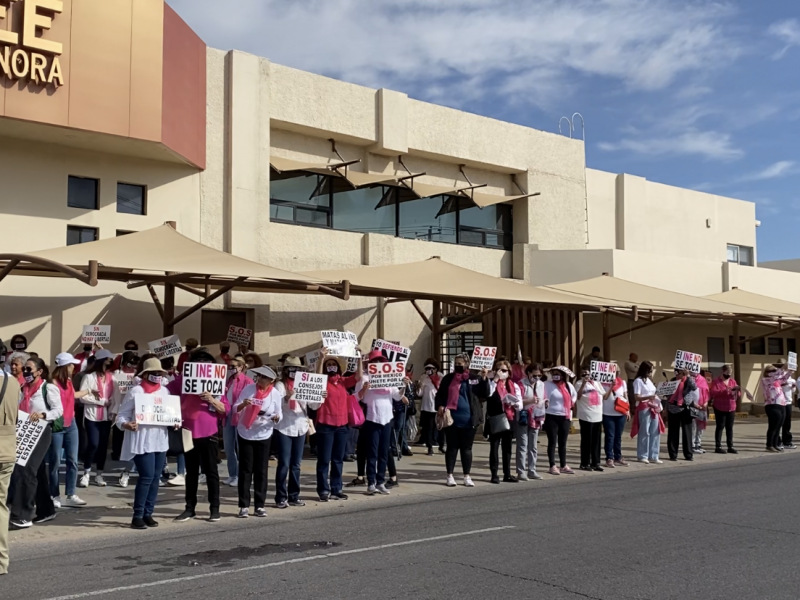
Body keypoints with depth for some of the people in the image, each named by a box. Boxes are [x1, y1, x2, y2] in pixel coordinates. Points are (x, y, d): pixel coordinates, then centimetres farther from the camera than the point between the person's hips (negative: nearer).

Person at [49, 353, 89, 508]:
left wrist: (89, 391, 44)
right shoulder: (54, 382, -14)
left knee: (73, 461, 6)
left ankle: (70, 496, 12)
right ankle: (55, 496, 13)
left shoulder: (68, 381, 11)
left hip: (71, 424, 7)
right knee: (55, 462, 3)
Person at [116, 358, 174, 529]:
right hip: (141, 441, -6)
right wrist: (126, 425, -25)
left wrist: (175, 423, -1)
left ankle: (148, 513, 15)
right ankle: (137, 516, -2)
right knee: (147, 476, -11)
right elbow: (122, 415, -6)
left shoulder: (165, 391, 12)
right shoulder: (135, 391, -5)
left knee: (155, 477, 7)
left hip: (160, 440, 6)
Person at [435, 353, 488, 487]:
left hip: (469, 420, 0)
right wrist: (439, 406, -8)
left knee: (467, 448, 8)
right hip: (452, 419, 0)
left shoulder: (475, 378, 3)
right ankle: (450, 476, 14)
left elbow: (485, 394, -2)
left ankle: (467, 476, 16)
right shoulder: (448, 378, 5)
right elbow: (440, 394, 10)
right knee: (452, 447, 6)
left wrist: (484, 379, -13)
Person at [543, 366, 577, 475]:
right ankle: (553, 466, 3)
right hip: (552, 417, -5)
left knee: (563, 442, 12)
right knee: (552, 442, -1)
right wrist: (545, 402, -35)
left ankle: (563, 465, 20)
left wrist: (571, 404, 17)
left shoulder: (568, 385, 9)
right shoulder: (548, 385, -8)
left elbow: (574, 395, 28)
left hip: (565, 417, 5)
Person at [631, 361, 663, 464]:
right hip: (644, 408, -8)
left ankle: (653, 456, 10)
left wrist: (657, 397, 2)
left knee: (655, 432, 5)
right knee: (644, 432, -4)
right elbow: (637, 397, -13)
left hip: (654, 408, 8)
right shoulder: (638, 381, -6)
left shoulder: (649, 380, 19)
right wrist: (648, 397, -28)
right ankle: (642, 456, 4)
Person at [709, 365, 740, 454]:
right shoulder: (716, 381, -6)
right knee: (720, 427, -3)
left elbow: (738, 394, 12)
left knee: (730, 428, 7)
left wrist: (737, 392, -13)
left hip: (731, 408, 5)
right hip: (720, 408, -5)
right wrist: (724, 391, -28)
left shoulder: (732, 381, 11)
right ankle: (718, 447, 0)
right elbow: (712, 393, -18)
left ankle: (730, 447, 11)